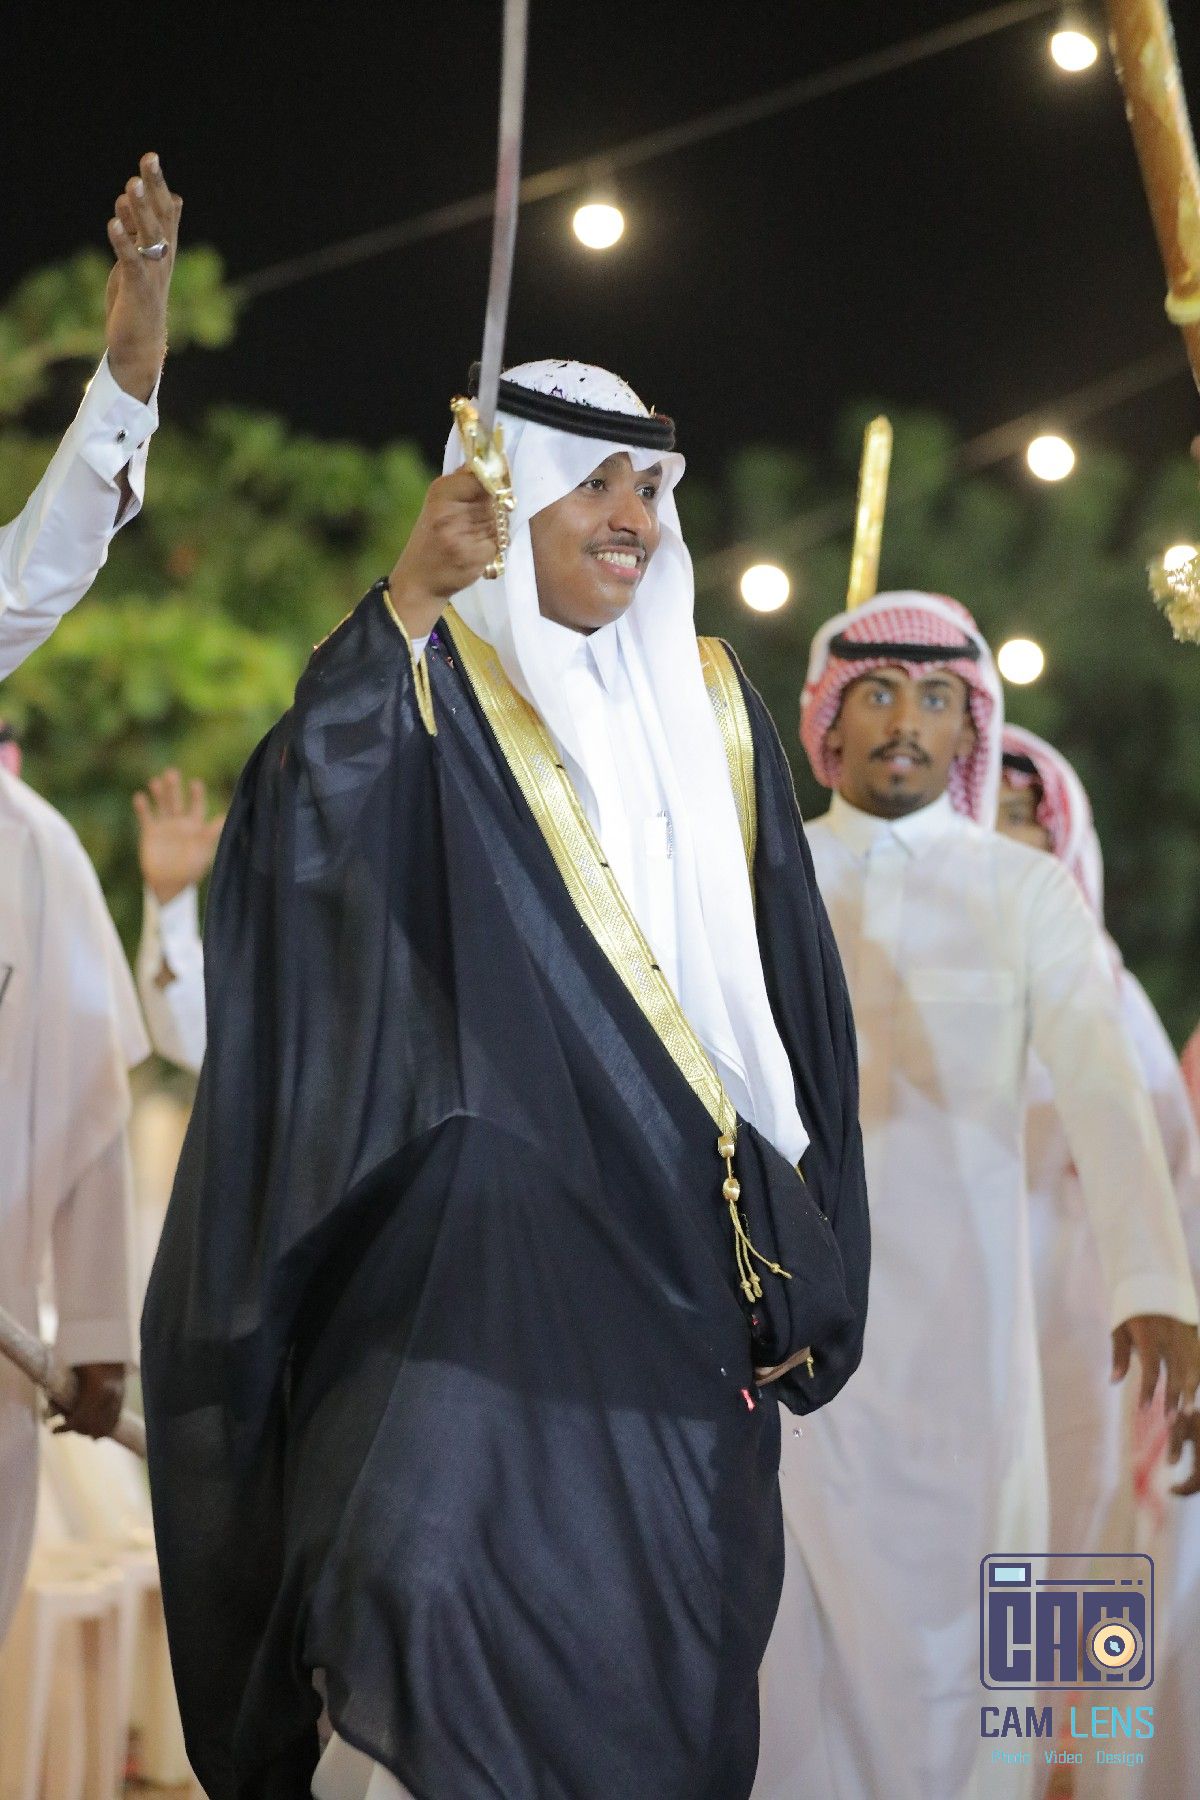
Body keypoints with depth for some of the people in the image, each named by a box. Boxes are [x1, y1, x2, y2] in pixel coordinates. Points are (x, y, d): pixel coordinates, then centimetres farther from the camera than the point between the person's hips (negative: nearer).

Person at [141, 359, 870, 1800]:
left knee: (668, 1617, 3)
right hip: (482, 1230, -5)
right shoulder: (429, 692, 1)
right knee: (430, 1583, -22)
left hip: (679, 1247, 5)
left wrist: (789, 1258, 10)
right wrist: (409, 603, -23)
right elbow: (298, 837, -21)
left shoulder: (706, 706, 15)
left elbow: (787, 994, 15)